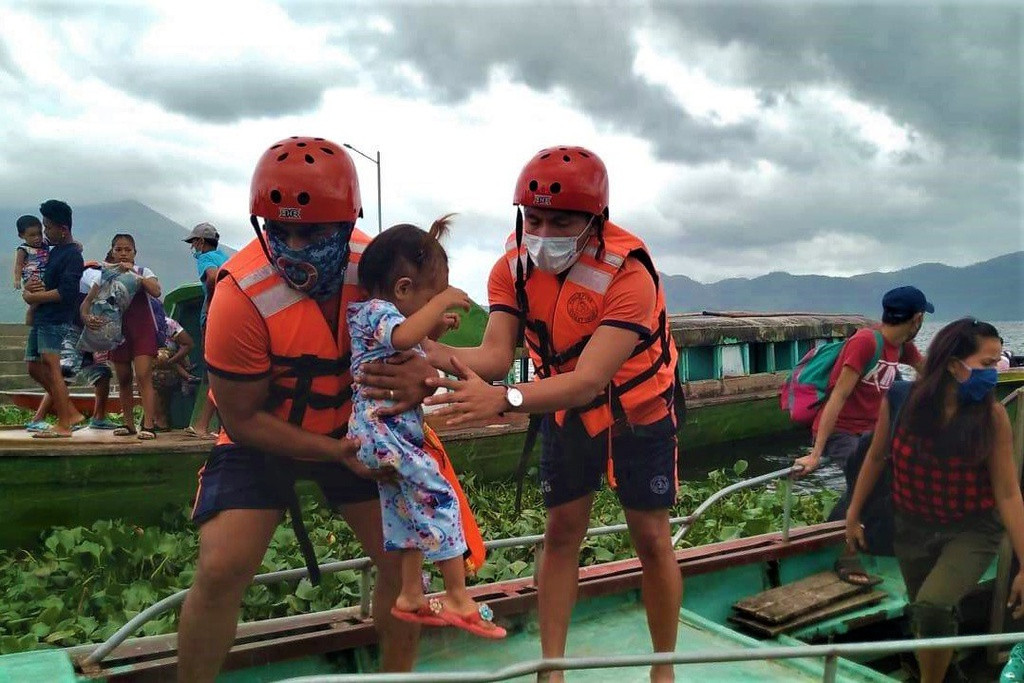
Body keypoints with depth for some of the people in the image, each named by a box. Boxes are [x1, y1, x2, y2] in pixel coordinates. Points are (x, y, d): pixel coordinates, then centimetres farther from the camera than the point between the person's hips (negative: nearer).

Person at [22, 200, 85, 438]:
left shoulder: (72, 255, -10)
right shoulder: (54, 251, 19)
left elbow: (66, 292, -20)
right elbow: (42, 281, 21)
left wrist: (33, 296, -11)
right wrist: (29, 288, -2)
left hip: (56, 320, -10)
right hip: (40, 319, 10)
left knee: (50, 367, -14)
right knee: (35, 368, 12)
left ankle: (63, 425, -12)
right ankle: (71, 413, 16)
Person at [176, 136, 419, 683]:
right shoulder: (242, 295, -28)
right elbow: (243, 418, -18)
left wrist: (413, 378, -28)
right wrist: (336, 452, -25)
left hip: (353, 430, 3)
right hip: (263, 438, -3)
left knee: (403, 558, 0)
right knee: (221, 571, -16)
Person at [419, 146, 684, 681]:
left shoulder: (628, 274, -32)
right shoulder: (514, 265, -17)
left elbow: (590, 380, -42)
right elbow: (495, 354, -27)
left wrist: (502, 400, -58)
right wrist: (429, 354, -49)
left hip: (637, 411, -3)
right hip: (566, 410, 4)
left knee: (651, 539, 3)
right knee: (561, 532, 3)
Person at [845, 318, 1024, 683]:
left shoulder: (992, 416, -18)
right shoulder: (900, 399, -16)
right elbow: (876, 458, -1)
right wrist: (853, 514, 7)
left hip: (973, 531, -2)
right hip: (913, 527, 2)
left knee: (933, 608, -23)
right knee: (925, 616, 17)